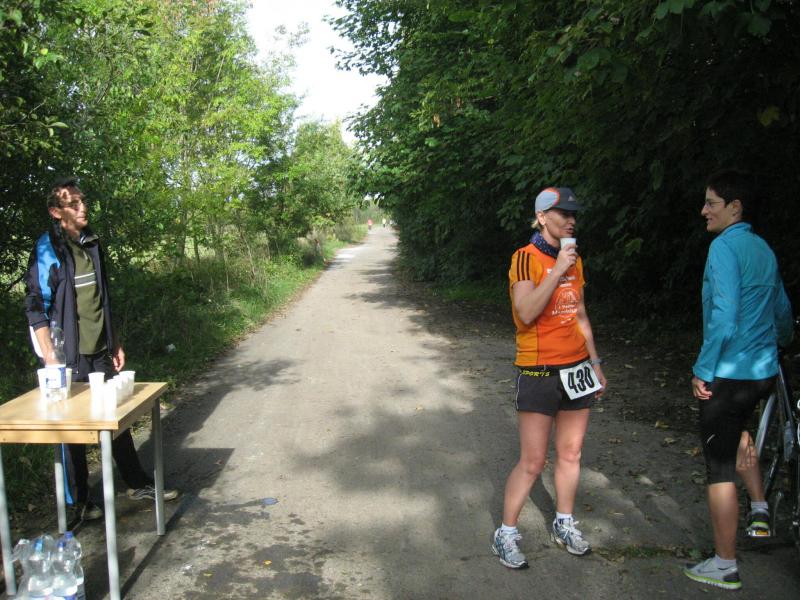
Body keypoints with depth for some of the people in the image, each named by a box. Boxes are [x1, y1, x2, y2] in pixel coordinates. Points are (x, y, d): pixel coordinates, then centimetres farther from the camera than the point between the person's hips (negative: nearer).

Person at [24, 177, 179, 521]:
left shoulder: (91, 244, 9)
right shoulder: (48, 249, -11)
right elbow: (36, 307, -13)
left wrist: (115, 343, 17)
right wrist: (51, 358, -17)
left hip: (100, 351, 6)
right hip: (70, 355, -6)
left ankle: (138, 484, 25)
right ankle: (78, 500, 21)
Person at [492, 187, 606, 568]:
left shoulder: (574, 259, 11)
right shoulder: (526, 258, -11)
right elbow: (526, 313, -24)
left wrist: (594, 362, 19)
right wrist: (557, 271, -24)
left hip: (576, 366, 7)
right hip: (539, 370, -7)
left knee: (571, 454, 14)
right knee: (532, 463, -3)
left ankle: (564, 525, 31)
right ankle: (505, 535, 12)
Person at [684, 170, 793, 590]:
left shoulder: (724, 247, -16)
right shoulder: (763, 248, 10)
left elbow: (724, 317, -25)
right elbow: (782, 310, 21)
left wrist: (703, 370, -16)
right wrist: (779, 344, 40)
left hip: (728, 374, -9)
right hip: (764, 370, 9)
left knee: (719, 469, 1)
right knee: (737, 429, 35)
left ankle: (725, 568, 11)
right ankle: (759, 508, 31)